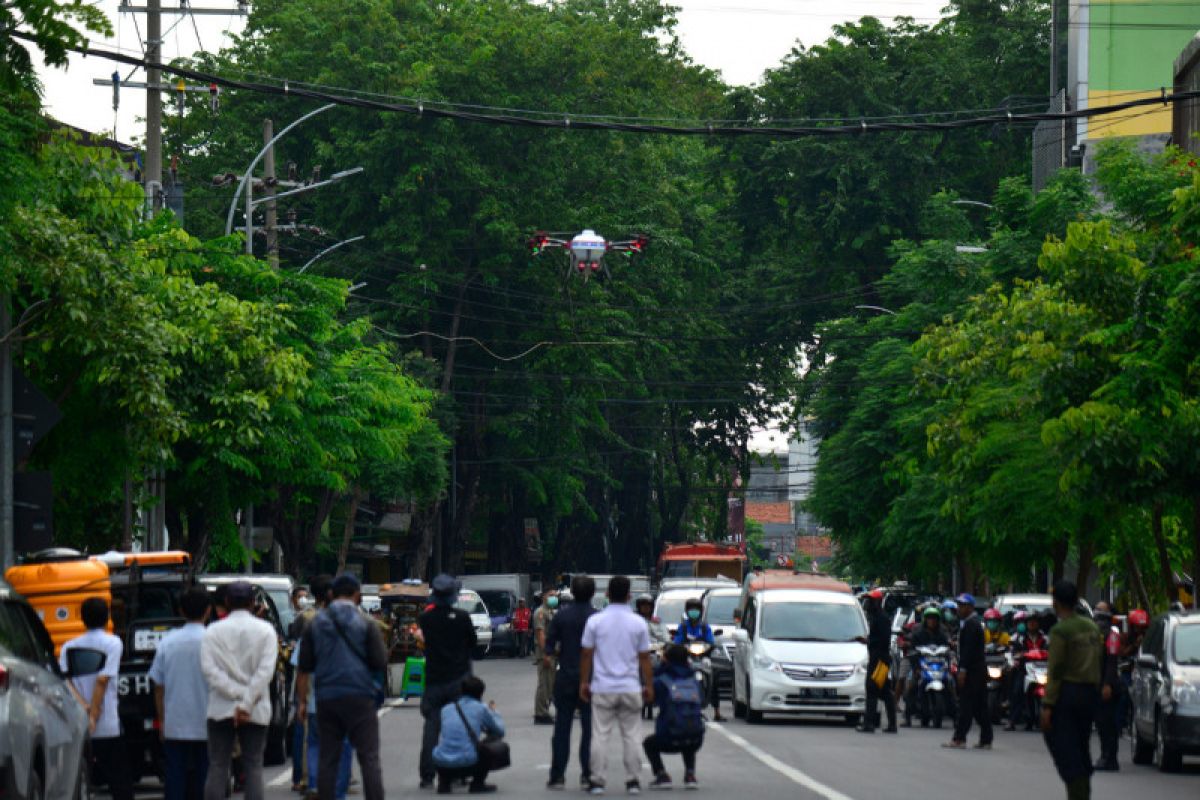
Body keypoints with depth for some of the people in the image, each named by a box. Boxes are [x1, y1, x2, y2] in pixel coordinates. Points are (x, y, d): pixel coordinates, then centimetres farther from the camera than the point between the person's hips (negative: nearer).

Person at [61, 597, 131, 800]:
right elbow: (102, 680, -11)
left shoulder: (69, 647, 9)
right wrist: (93, 716, -10)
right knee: (119, 781, 2)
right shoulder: (112, 643, -2)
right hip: (108, 728, -3)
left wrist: (83, 706, -12)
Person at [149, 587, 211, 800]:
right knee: (202, 778, 5)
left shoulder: (167, 643, 0)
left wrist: (161, 721, 15)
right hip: (206, 726, -2)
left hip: (174, 726, 2)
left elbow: (158, 687, 5)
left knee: (174, 777, 5)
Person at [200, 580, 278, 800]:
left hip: (221, 709, 0)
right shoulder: (265, 630, 1)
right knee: (253, 767, 2)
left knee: (217, 767, 2)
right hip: (256, 712, 0)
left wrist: (238, 695, -13)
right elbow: (266, 670, -10)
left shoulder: (213, 631, 2)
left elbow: (209, 669, -9)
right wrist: (247, 703, -12)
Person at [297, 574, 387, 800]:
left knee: (328, 758, 8)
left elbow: (305, 668, 8)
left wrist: (303, 701, 13)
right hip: (359, 696, -3)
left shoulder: (316, 623, 7)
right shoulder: (366, 624, -2)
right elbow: (380, 663, -4)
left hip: (326, 697, 3)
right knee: (369, 758, -1)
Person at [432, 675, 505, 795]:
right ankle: (478, 782, 13)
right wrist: (493, 713, 39)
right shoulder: (481, 708, 5)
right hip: (467, 765, -4)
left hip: (441, 765, 4)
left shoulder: (446, 708, 17)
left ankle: (444, 782, 19)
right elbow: (499, 731, 18)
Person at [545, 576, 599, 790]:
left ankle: (557, 775, 3)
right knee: (589, 728, 5)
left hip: (566, 678, 1)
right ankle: (587, 775, 4)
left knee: (562, 728, 6)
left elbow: (549, 648, -1)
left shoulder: (561, 616, -3)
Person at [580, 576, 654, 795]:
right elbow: (644, 658, 1)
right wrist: (649, 686, 9)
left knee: (600, 736, 2)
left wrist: (584, 682, 10)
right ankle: (632, 781, 6)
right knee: (631, 736, 7)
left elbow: (587, 655, 1)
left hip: (603, 688, 0)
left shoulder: (595, 621, -3)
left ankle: (597, 781, 1)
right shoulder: (638, 623, -1)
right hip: (630, 687, 1)